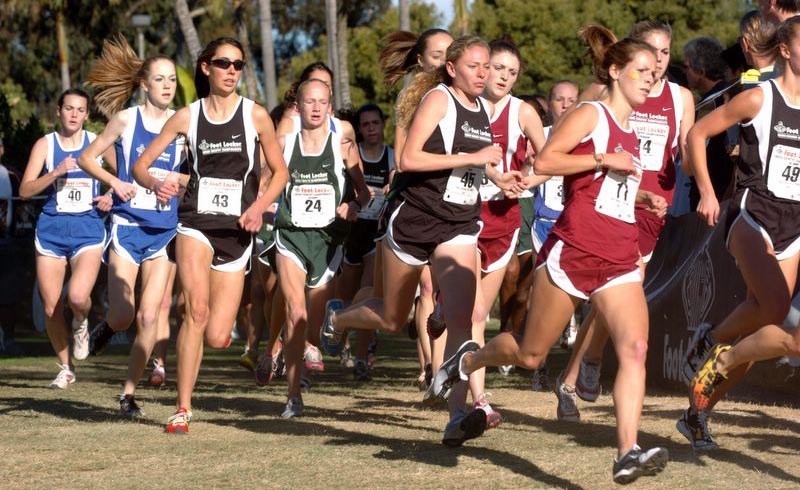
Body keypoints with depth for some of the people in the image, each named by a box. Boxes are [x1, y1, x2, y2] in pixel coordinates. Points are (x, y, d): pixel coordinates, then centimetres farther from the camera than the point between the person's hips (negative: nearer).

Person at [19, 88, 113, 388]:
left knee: (78, 296, -24)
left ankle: (81, 325, 13)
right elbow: (25, 190, -6)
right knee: (51, 308, 2)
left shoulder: (97, 143, 4)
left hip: (88, 230, -1)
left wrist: (111, 197, -2)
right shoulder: (45, 144, 3)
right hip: (52, 229, 1)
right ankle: (65, 369, 22)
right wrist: (56, 172, -18)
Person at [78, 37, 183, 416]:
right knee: (122, 318, -6)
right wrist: (115, 183, -12)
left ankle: (129, 392, 6)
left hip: (165, 230, 1)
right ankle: (107, 327, 30)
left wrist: (178, 180, -11)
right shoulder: (125, 120, -2)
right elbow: (86, 158, 4)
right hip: (127, 225, -1)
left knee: (151, 316, -5)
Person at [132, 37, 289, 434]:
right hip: (195, 223, 0)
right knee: (197, 308, -25)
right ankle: (183, 409, -18)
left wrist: (260, 206, -8)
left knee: (217, 338, -5)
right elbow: (140, 165, 5)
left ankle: (220, 325, 35)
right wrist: (155, 184, -17)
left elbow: (280, 171, 9)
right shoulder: (187, 116, 3)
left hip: (237, 230, 1)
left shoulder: (255, 115, 2)